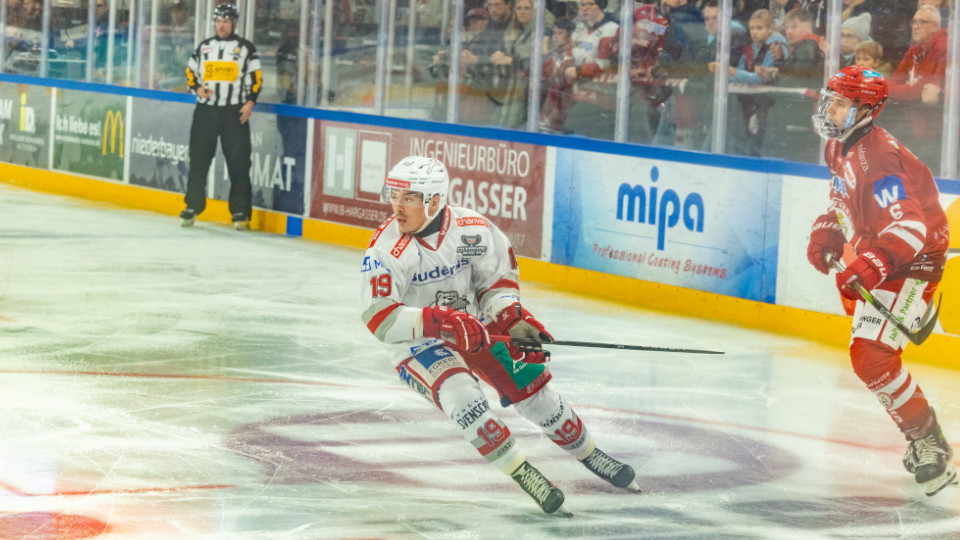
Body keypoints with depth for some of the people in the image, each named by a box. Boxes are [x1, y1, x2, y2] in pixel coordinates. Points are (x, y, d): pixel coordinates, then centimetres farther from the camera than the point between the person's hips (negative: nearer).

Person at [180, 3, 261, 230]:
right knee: (198, 158, 1)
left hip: (234, 113, -3)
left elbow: (256, 77, 2)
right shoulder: (204, 47, 12)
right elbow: (191, 72, 17)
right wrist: (197, 88, -2)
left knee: (238, 162, -4)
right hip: (205, 111, 3)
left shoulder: (245, 48, 4)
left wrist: (250, 102, -9)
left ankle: (240, 211, 1)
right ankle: (193, 207, 9)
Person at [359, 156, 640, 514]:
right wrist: (442, 322, -39)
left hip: (475, 326, 3)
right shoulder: (387, 249, -25)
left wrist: (513, 319, -15)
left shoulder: (473, 230, -14)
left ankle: (588, 454, 24)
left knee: (533, 391, 0)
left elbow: (498, 278, 3)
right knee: (460, 394, -29)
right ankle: (521, 472, -17)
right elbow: (379, 319, -31)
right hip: (418, 343, -3)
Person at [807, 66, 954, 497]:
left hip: (913, 262, -11)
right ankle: (923, 436, 38)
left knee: (872, 356, -20)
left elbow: (910, 226, -36)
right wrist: (826, 235, 5)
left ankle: (931, 448, -9)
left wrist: (869, 268, -46)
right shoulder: (840, 147, 4)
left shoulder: (877, 158, -28)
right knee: (867, 354, 23)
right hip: (878, 258, 11)